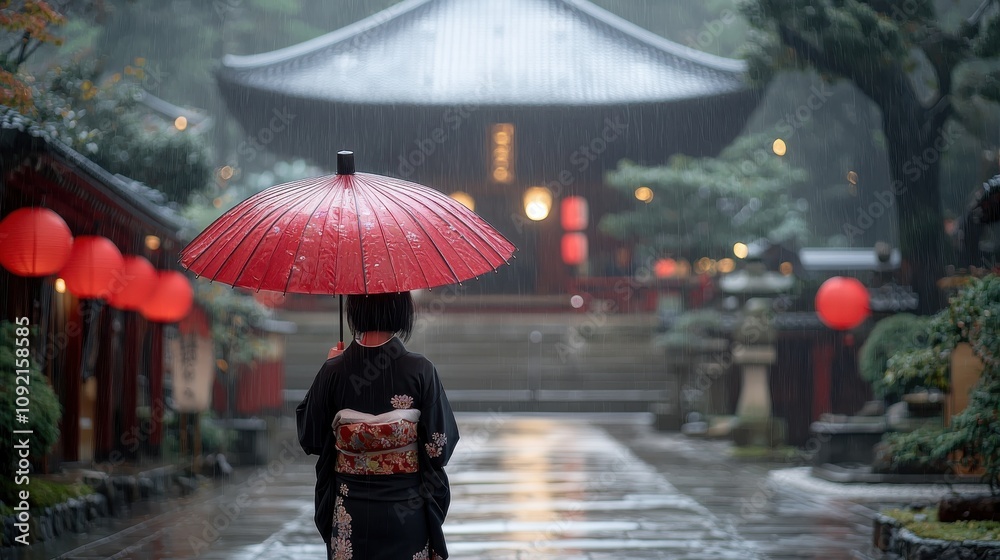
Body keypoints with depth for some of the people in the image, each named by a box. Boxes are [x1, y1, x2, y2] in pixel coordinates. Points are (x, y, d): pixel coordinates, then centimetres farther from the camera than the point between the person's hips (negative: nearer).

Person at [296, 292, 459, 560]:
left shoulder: (334, 371, -9)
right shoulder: (420, 370, -13)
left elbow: (310, 438, 3)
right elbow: (440, 446, -8)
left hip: (350, 512, 1)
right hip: (407, 510, -1)